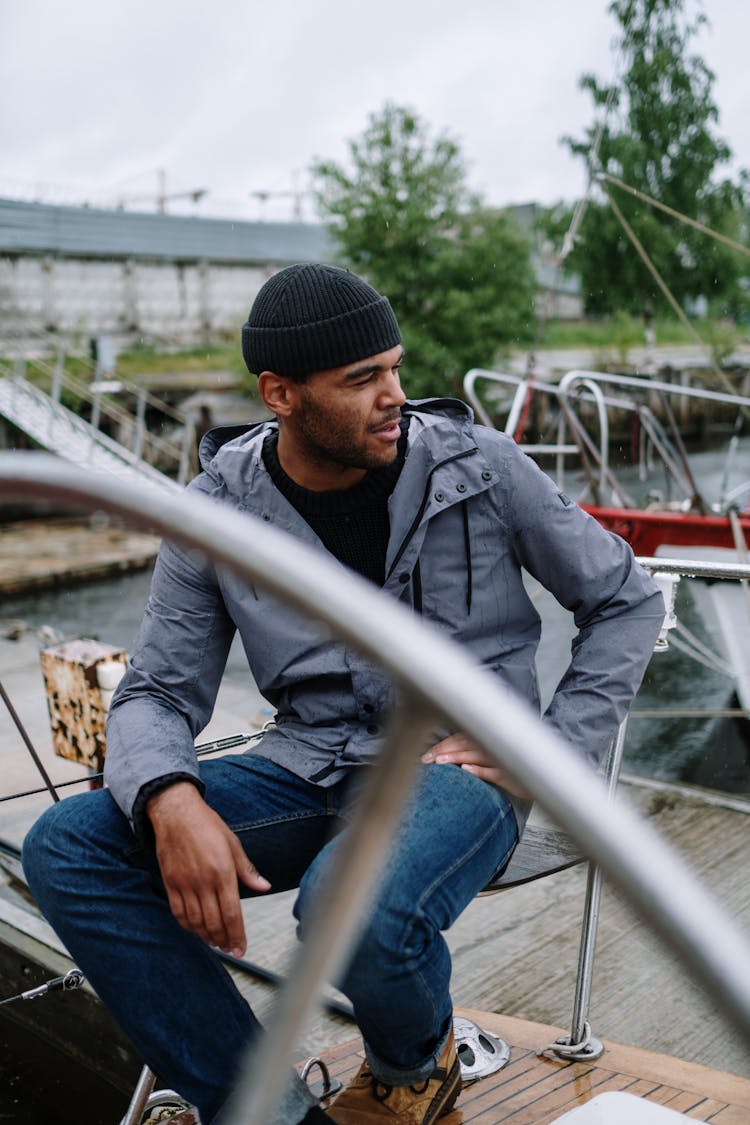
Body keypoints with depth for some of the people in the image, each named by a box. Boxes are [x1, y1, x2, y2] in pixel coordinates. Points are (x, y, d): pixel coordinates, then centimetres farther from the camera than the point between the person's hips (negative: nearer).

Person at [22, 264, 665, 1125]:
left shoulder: (479, 467, -6)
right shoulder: (218, 511, -1)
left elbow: (626, 600, 5)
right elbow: (156, 694, 1)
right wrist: (171, 801, -23)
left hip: (458, 765, -3)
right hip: (312, 766, 4)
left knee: (354, 909, -37)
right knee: (65, 850, -17)